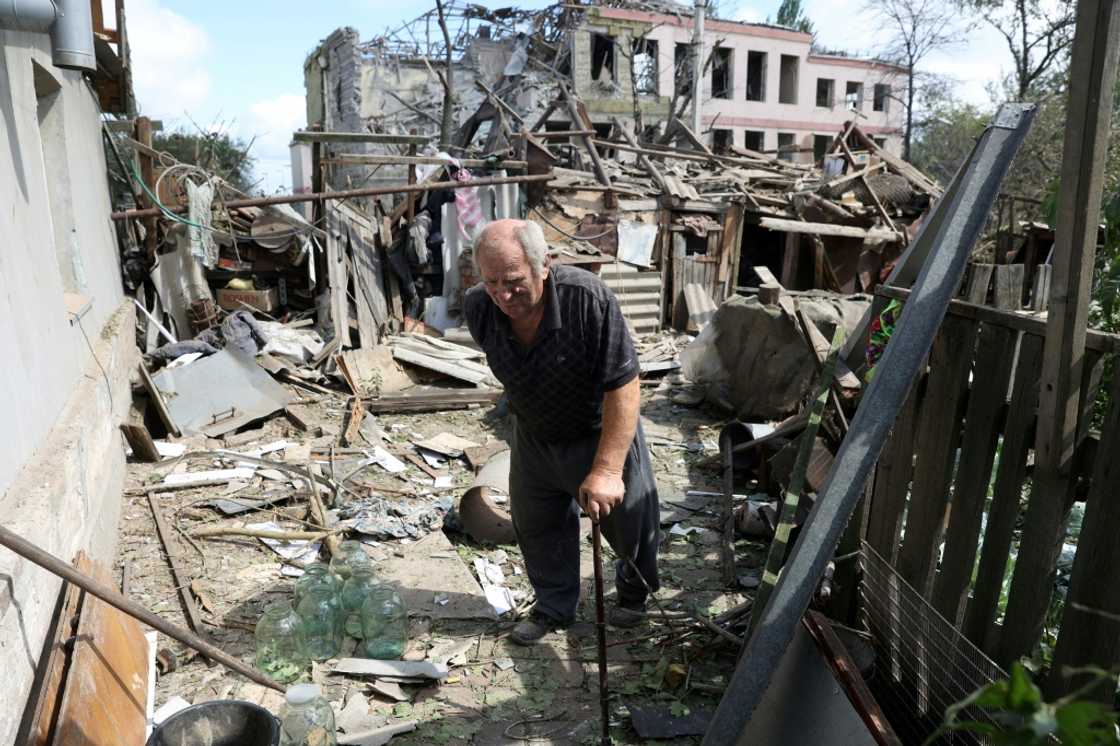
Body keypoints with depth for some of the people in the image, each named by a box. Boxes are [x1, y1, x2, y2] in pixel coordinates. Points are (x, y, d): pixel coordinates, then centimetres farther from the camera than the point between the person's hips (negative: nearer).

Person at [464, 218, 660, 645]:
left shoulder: (589, 299, -37)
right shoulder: (478, 307, -20)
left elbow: (624, 388, -34)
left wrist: (607, 470, -36)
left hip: (600, 434, -4)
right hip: (533, 438, 4)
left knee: (629, 521, 16)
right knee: (536, 527, 19)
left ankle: (635, 591, 49)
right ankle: (555, 607, 45)